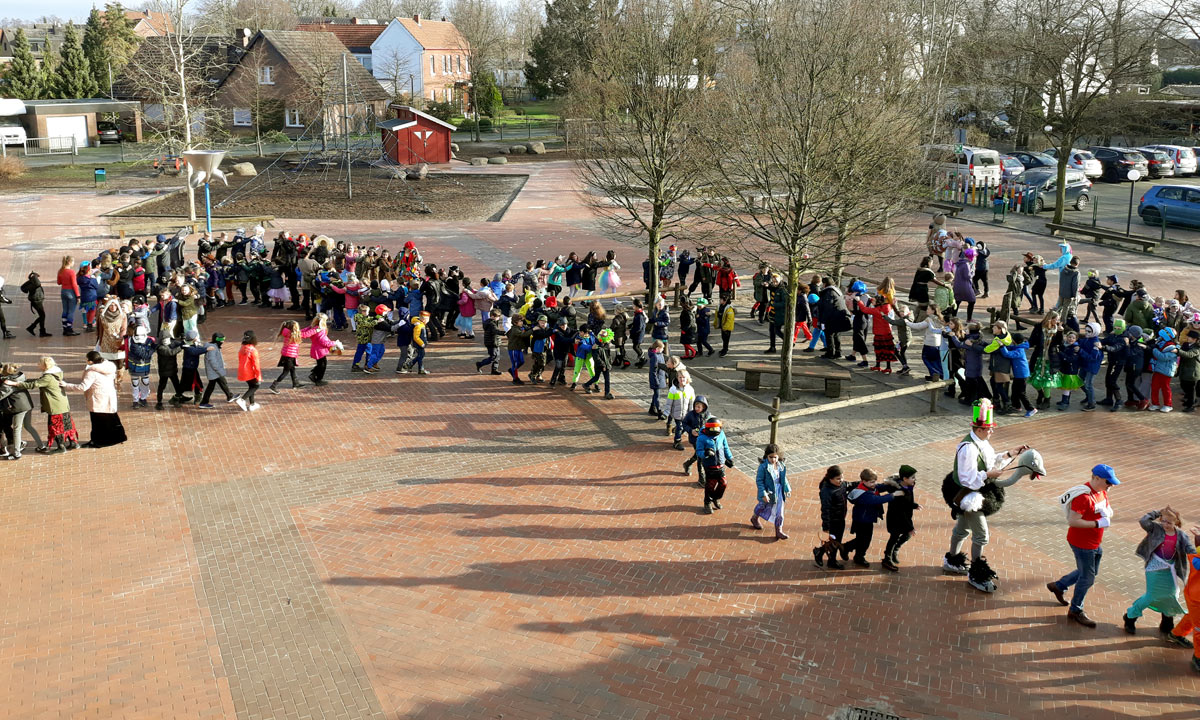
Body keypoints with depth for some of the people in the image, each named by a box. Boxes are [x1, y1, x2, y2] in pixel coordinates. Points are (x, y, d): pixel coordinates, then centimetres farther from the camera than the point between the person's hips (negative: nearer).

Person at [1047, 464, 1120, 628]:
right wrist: (1098, 524, -28)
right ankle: (1075, 611, 23)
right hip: (1082, 544, -9)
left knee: (1090, 573, 24)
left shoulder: (1101, 491, 1)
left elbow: (1109, 511, 11)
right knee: (1087, 578, 4)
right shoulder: (1083, 496, -28)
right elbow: (1072, 521, -30)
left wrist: (1107, 512, -13)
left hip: (1095, 543, 9)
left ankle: (1058, 586, 42)